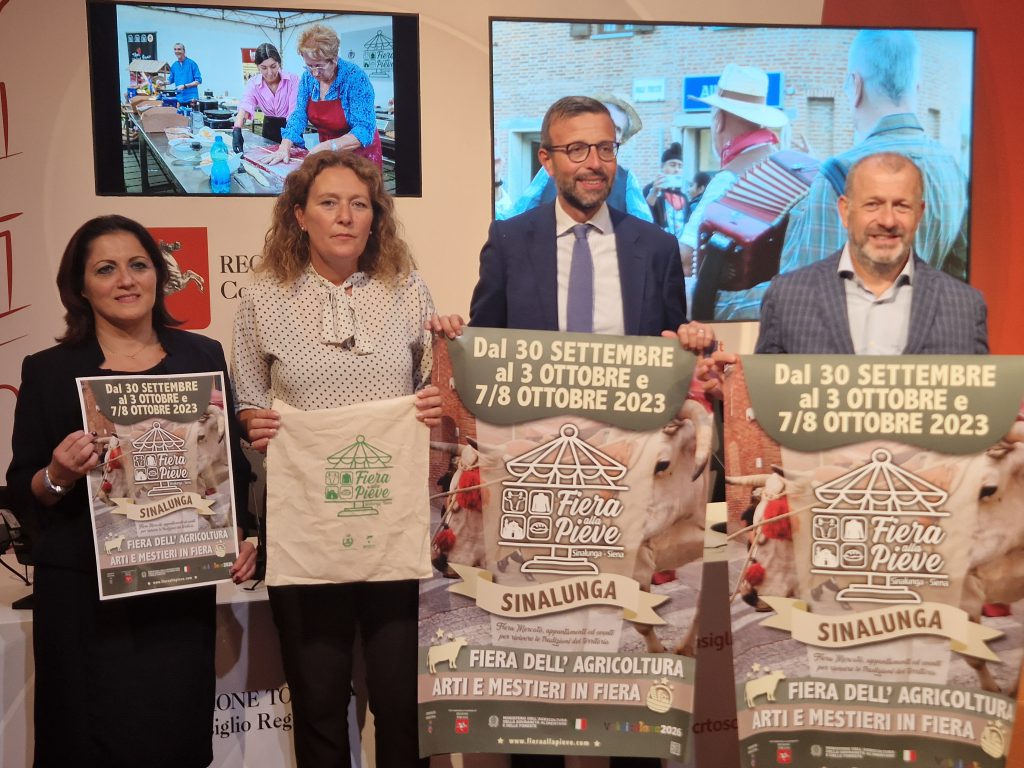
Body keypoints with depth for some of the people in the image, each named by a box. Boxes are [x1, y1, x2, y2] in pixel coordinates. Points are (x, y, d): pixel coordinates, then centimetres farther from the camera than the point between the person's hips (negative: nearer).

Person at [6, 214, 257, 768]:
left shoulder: (202, 356, 6)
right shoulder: (48, 371, 1)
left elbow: (232, 466, 11)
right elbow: (22, 494, 3)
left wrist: (239, 539, -1)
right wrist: (59, 475, -17)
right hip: (83, 592, -1)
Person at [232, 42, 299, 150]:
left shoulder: (293, 80, -15)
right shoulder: (253, 83, -7)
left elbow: (294, 112, -22)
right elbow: (245, 107, -23)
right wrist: (237, 130, -42)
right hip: (269, 128, 2)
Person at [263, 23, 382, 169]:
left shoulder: (355, 77, -21)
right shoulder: (308, 77, -3)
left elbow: (364, 129, -28)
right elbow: (299, 115, -4)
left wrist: (329, 146, -41)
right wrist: (285, 146, -23)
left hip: (360, 155, -5)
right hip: (329, 157, 5)